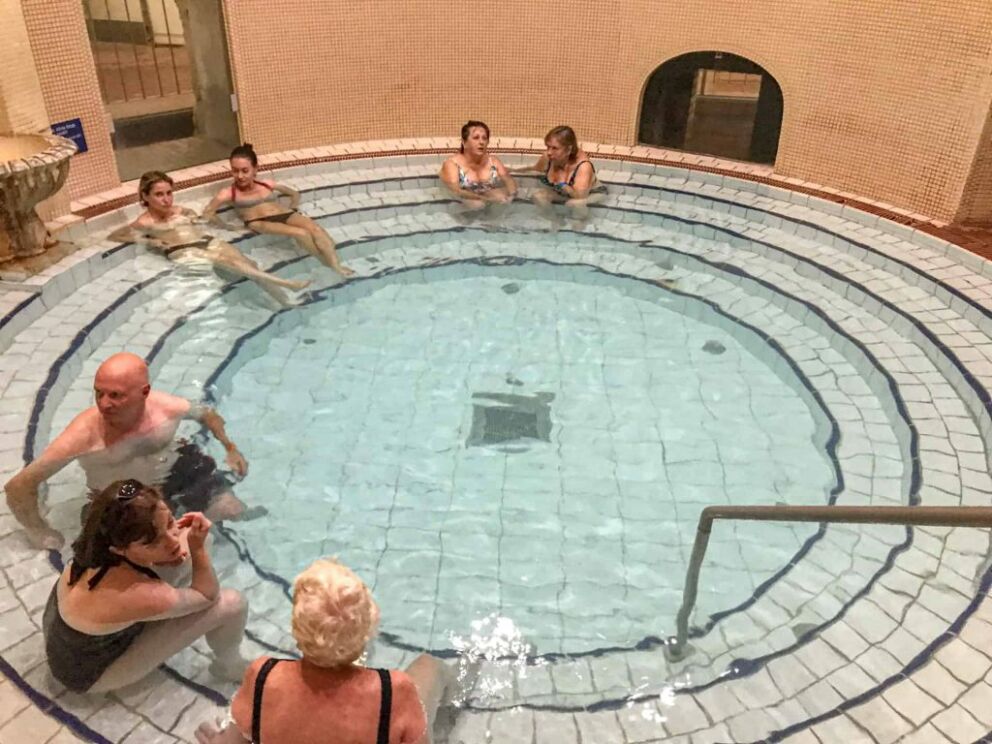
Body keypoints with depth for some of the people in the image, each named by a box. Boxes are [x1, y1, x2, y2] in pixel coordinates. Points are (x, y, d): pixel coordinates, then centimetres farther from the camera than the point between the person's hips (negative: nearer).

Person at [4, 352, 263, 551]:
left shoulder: (166, 407, -24)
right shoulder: (84, 435, -33)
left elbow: (207, 414, 1)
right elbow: (19, 487, -24)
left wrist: (231, 449, -3)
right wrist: (42, 534, -18)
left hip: (177, 469, 2)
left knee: (235, 514, -4)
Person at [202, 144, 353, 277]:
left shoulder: (268, 185, 23)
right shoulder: (228, 193, 11)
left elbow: (295, 194, 34)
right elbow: (207, 213, 4)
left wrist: (293, 210, 16)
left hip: (285, 215, 5)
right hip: (259, 222, -4)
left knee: (316, 229, -28)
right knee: (300, 233, -33)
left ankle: (337, 266, -39)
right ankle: (327, 265, -29)